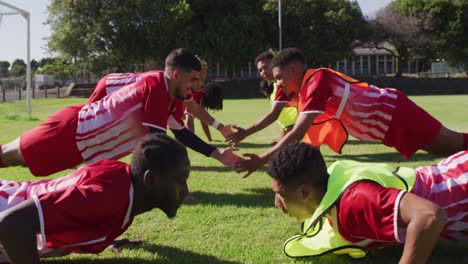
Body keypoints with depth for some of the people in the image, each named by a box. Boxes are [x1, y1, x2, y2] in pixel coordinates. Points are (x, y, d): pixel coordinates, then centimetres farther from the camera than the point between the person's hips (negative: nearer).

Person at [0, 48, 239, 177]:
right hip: (72, 132, -8)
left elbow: (181, 134, 13)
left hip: (81, 129, 8)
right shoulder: (156, 84, -24)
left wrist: (218, 154, 7)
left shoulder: (171, 96, 4)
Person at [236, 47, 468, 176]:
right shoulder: (307, 91, 7)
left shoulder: (317, 79, -21)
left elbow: (298, 133, -29)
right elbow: (307, 141, 14)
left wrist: (262, 160, -28)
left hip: (393, 112, -8)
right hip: (387, 120, 8)